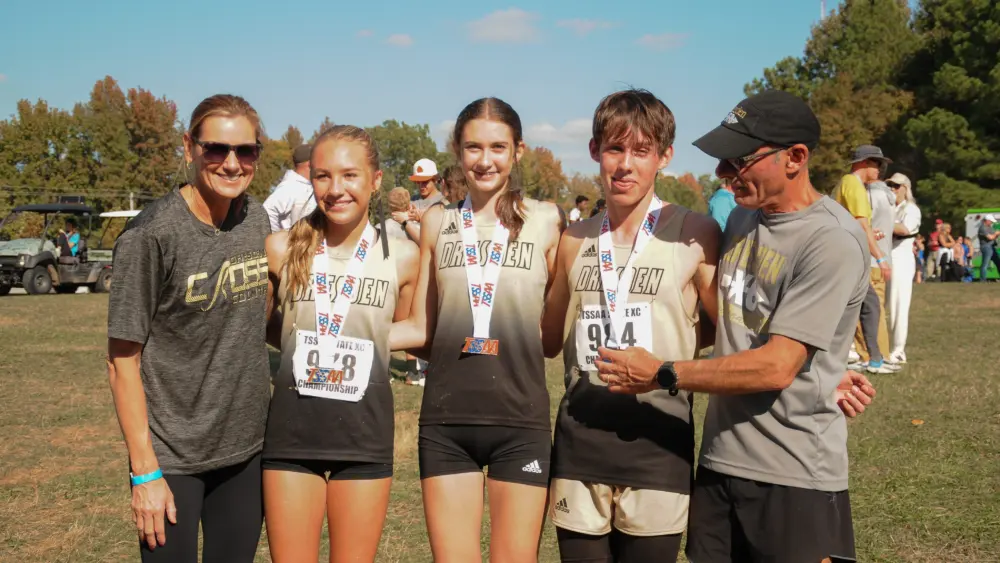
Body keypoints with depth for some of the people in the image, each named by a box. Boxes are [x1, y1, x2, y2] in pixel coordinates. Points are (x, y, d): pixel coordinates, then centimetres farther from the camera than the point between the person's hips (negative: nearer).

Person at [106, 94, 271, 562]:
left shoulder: (256, 219, 0)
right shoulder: (151, 234, -17)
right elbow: (123, 360, -13)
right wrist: (145, 472, -13)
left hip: (248, 445, 5)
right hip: (171, 456, -5)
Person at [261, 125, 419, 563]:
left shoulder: (403, 257, -5)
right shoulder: (283, 249, -4)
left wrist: (360, 343, -2)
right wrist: (304, 347, 0)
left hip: (365, 434, 0)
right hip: (291, 430, 0)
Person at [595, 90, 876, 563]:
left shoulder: (834, 242, -15)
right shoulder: (743, 216, 8)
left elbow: (776, 367, -19)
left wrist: (662, 375, -15)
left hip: (795, 475, -6)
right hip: (719, 459, 7)